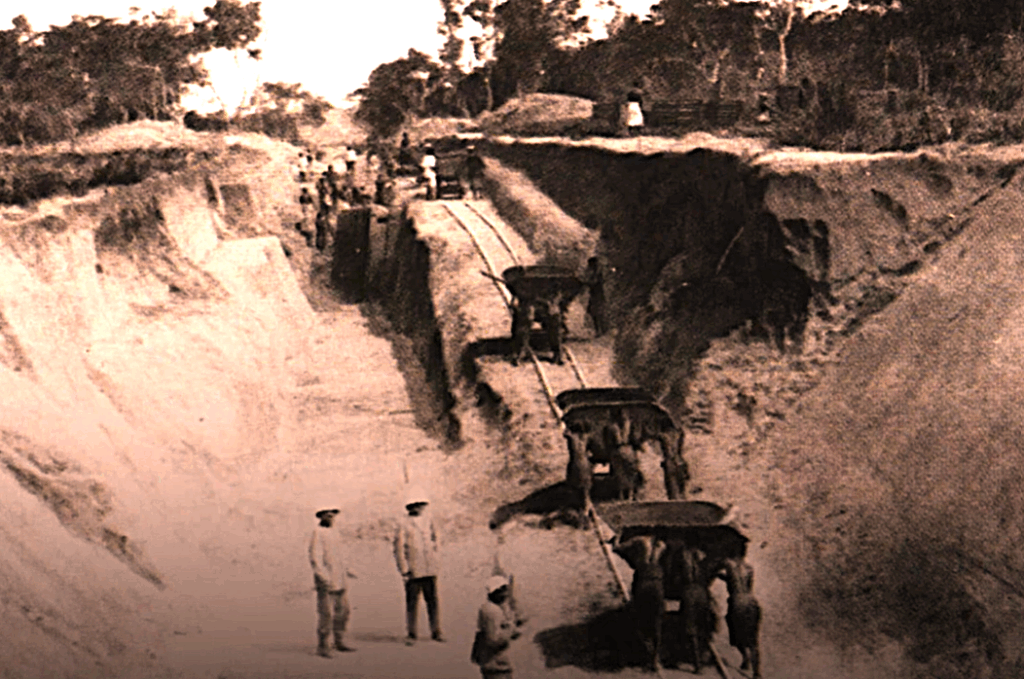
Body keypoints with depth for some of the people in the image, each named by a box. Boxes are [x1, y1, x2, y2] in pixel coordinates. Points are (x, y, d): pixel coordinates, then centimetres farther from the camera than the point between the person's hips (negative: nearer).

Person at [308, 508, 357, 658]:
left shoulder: (334, 532, 16)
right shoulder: (317, 533, -10)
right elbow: (315, 558, -16)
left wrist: (346, 571, 20)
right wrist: (323, 577, -24)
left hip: (339, 581, 8)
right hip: (325, 582, -8)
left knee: (342, 611, 10)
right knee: (326, 613, -8)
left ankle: (339, 642, 21)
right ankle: (322, 646, -1)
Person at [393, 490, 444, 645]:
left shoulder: (428, 521, 12)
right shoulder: (404, 525, -4)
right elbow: (399, 549, -4)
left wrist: (436, 561, 12)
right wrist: (404, 571, -8)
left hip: (430, 570, 4)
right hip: (413, 572, -4)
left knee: (433, 601, 3)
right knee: (412, 603, 0)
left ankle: (436, 632, 11)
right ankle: (410, 635, 7)